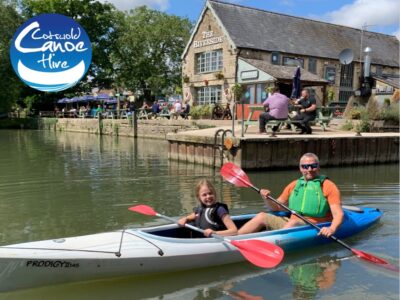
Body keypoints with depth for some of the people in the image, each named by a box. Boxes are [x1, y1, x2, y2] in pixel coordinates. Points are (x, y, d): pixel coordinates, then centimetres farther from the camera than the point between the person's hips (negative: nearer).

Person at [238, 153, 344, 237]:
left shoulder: (328, 186, 0)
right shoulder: (294, 185, 16)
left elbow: (338, 214, -9)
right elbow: (278, 207, 22)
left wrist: (332, 229, -31)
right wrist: (268, 199, 0)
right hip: (291, 223, 6)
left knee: (293, 223, -35)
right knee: (262, 216, -9)